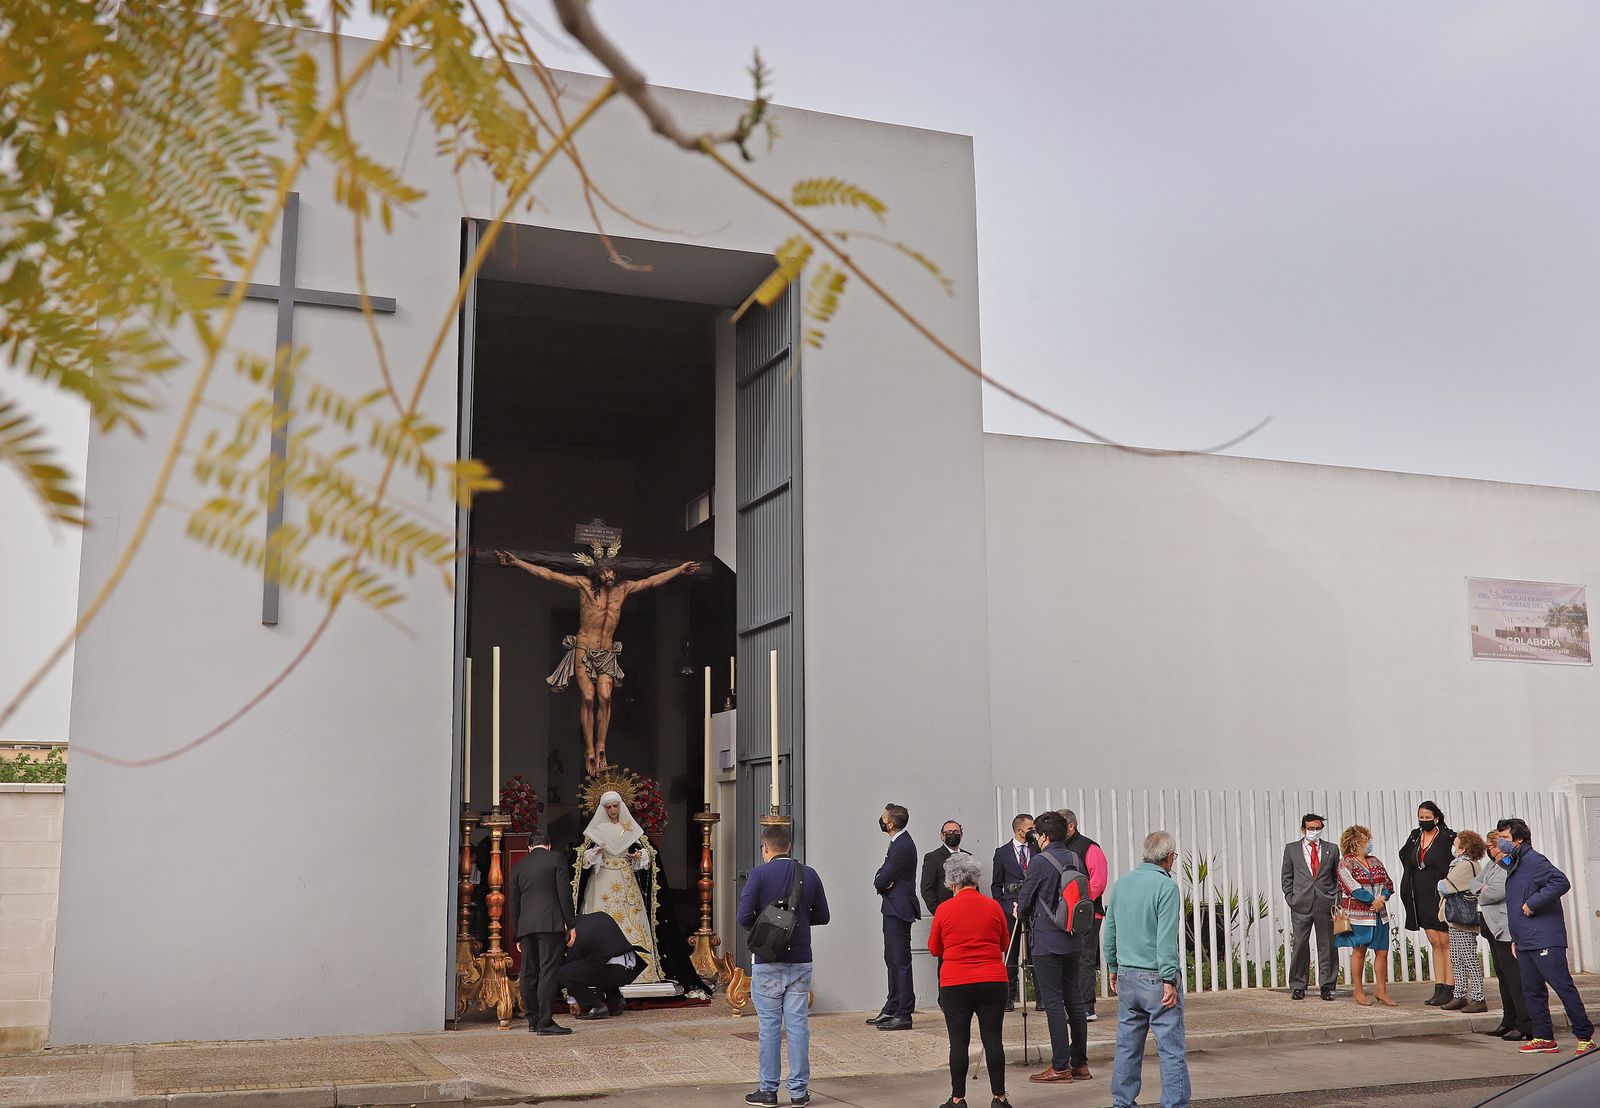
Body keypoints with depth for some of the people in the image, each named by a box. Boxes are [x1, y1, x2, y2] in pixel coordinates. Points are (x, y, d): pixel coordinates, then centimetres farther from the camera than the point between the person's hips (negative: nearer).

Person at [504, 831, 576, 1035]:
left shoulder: (518, 866, 16)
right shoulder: (556, 859, 3)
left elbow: (513, 902, 16)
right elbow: (564, 894, -4)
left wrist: (518, 935, 20)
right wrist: (570, 925, -1)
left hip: (526, 926, 5)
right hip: (551, 923, -5)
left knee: (529, 973, 10)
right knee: (549, 971, -7)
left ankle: (533, 1020, 16)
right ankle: (545, 1022, -12)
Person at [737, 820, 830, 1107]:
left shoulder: (759, 874, -8)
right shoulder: (809, 875, 3)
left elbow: (744, 917, -14)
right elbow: (822, 916, 9)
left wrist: (761, 927, 6)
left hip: (767, 962, -3)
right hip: (800, 961, 3)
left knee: (769, 1025, 4)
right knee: (798, 1024, 6)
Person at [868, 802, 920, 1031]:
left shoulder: (903, 847, -19)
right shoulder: (899, 843, 14)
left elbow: (882, 881, -19)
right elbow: (880, 878, 13)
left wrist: (881, 883, 1)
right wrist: (882, 882, -7)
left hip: (899, 910, -11)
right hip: (893, 910, 11)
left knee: (901, 961, -8)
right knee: (892, 960, 16)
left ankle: (904, 1015, -6)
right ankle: (891, 1009, 24)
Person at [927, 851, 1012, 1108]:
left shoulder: (944, 909, -4)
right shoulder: (993, 907, 0)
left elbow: (934, 949, 7)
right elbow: (1004, 944, 14)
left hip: (955, 984, -1)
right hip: (992, 981, 1)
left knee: (959, 1041, 4)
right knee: (993, 1039, 6)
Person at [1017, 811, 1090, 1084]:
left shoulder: (1040, 861, -12)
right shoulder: (1075, 860, 7)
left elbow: (1024, 900, -6)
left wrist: (1022, 913, 16)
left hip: (1046, 941, -7)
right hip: (1073, 939, 7)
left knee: (1053, 1002, -3)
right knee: (1074, 1000, 11)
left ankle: (1060, 1067, -2)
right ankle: (1080, 1063, 16)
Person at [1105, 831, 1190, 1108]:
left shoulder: (1122, 883, 8)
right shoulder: (1166, 886, -12)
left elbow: (1110, 930, 13)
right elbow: (1166, 938, -18)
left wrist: (1112, 967, 23)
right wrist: (1169, 980, -16)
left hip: (1126, 975, 6)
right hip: (1156, 978, -6)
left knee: (1128, 1044, 13)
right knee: (1171, 1047, -1)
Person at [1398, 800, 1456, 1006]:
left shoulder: (1447, 838, -8)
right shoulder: (1415, 838, 11)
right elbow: (1404, 856, 26)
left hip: (1441, 897, -6)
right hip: (1423, 899, 6)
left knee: (1445, 943, -3)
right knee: (1434, 943, 8)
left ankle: (1449, 988, -1)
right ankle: (1439, 988, 10)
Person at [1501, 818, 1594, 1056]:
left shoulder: (1533, 860, -11)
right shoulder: (1512, 864, 19)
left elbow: (1560, 882, -24)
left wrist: (1533, 903, -21)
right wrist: (1515, 938, 24)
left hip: (1545, 940, -10)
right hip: (1525, 942, 10)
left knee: (1562, 985, -8)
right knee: (1532, 990, 10)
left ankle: (1585, 1037, -2)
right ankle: (1543, 1038, 16)